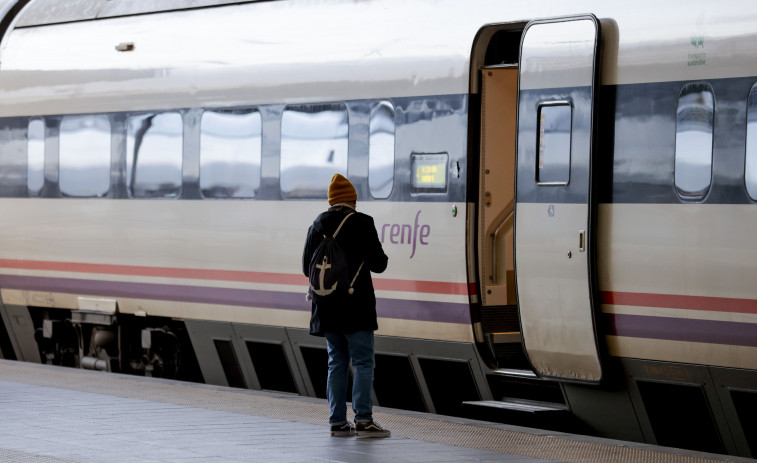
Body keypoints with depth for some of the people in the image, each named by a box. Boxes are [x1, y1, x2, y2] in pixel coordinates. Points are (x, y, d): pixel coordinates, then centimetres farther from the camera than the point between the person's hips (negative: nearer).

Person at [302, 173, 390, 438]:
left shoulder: (317, 227, 6)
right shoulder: (362, 224, -8)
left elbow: (307, 268, 11)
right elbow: (379, 264, -6)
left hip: (327, 307, 5)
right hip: (355, 307, -5)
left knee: (336, 362, 10)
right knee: (363, 362, -1)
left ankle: (337, 422, 8)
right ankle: (363, 420, -7)